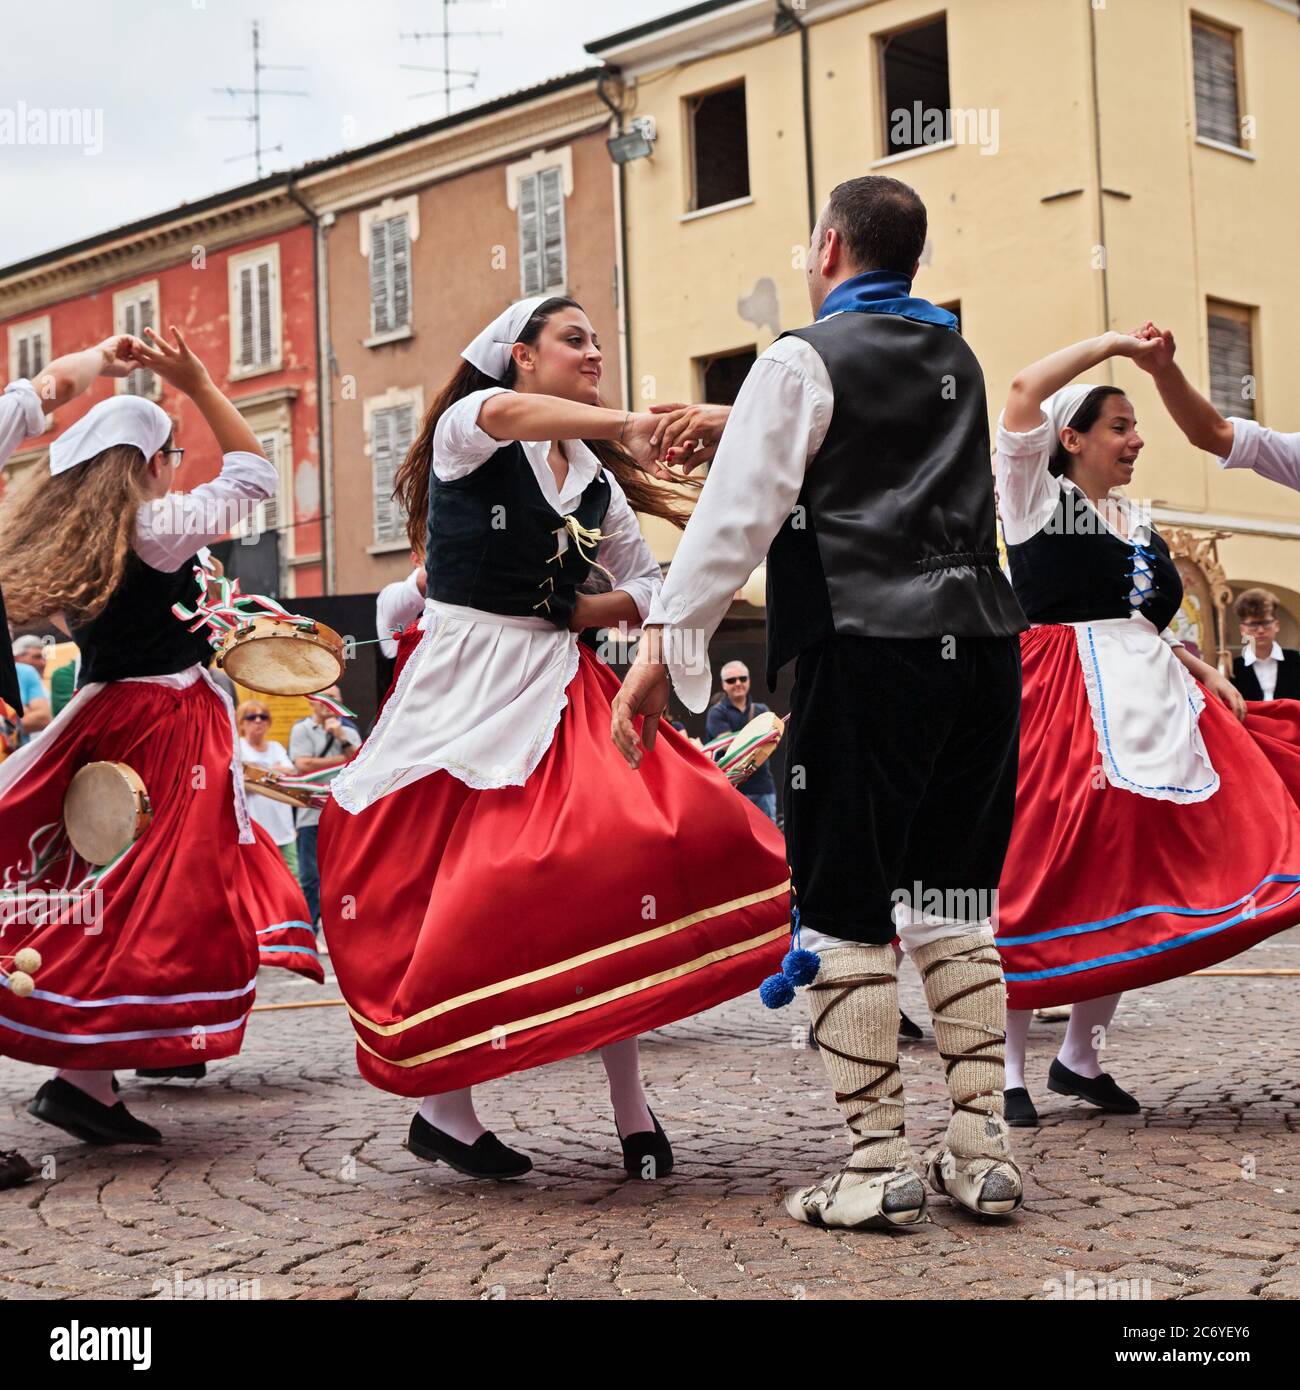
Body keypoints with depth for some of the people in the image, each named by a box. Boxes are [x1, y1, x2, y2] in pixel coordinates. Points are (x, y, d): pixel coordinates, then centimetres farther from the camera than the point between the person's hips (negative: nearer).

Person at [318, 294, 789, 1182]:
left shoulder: (598, 478, 16)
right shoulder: (466, 431, -1)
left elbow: (646, 581, 21)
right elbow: (502, 415, -26)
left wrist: (603, 608, 0)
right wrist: (626, 425, -33)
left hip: (560, 690, 5)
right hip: (466, 683, -5)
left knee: (616, 871, -10)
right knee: (461, 894, -5)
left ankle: (630, 1098, 1)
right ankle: (442, 1109, 11)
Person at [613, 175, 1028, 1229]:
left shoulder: (803, 360, -1)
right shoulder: (957, 361, 20)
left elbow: (737, 517, -9)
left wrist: (661, 651, -8)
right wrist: (738, 431, 36)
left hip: (866, 648, -7)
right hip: (981, 639, 7)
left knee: (846, 908, 0)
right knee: (955, 902, 12)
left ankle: (879, 1166, 2)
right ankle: (983, 1152, 13)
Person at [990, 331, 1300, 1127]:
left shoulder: (1139, 521, 20)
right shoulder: (1037, 496, 1)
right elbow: (1024, 393, -13)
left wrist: (1206, 673, 11)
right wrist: (1115, 343, -6)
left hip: (1149, 698, 7)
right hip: (1063, 702, -7)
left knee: (1135, 878, 4)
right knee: (1047, 874, -7)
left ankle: (1083, 1054, 16)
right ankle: (1010, 1066, 1)